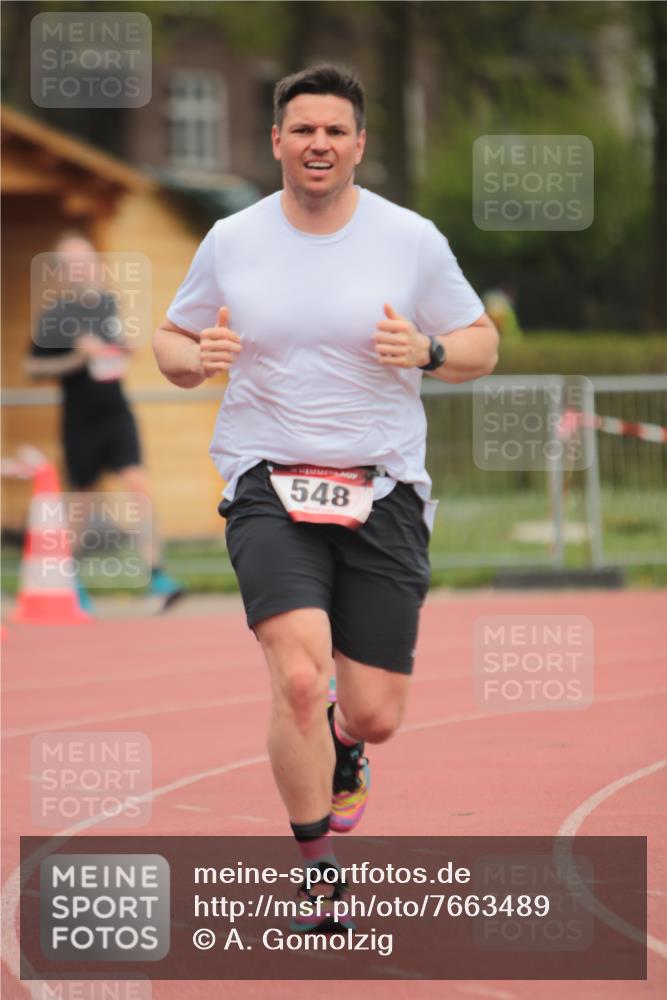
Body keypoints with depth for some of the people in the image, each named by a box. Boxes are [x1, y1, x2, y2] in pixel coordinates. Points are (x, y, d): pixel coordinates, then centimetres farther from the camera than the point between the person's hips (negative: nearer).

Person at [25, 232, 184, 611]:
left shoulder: (108, 303, 6)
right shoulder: (55, 316, -9)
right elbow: (34, 367, -7)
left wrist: (123, 354, 2)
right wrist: (77, 359, -18)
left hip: (117, 413, 3)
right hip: (80, 420, -3)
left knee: (139, 484, -14)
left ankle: (156, 573, -15)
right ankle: (74, 582, 29)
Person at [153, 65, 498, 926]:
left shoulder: (411, 240, 1)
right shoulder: (231, 242, 3)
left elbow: (481, 346, 9)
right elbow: (170, 341, 15)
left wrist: (427, 352, -13)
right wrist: (198, 358, -9)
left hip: (384, 493, 1)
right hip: (269, 491, -1)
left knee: (376, 714, 1)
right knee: (299, 677, -22)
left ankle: (342, 747, 41)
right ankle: (315, 867, -3)